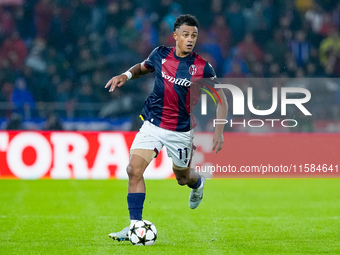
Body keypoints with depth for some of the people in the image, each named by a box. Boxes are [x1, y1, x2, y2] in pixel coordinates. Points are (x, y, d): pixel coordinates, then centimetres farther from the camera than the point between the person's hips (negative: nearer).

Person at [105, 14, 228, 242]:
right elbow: (142, 67, 18)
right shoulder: (160, 55, -4)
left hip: (181, 132, -1)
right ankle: (136, 225, -13)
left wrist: (219, 131, -12)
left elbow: (221, 99, -3)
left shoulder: (202, 68, -11)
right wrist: (126, 75, -3)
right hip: (153, 125, 1)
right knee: (134, 170, -17)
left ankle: (198, 183, 57)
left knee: (183, 178, 18)